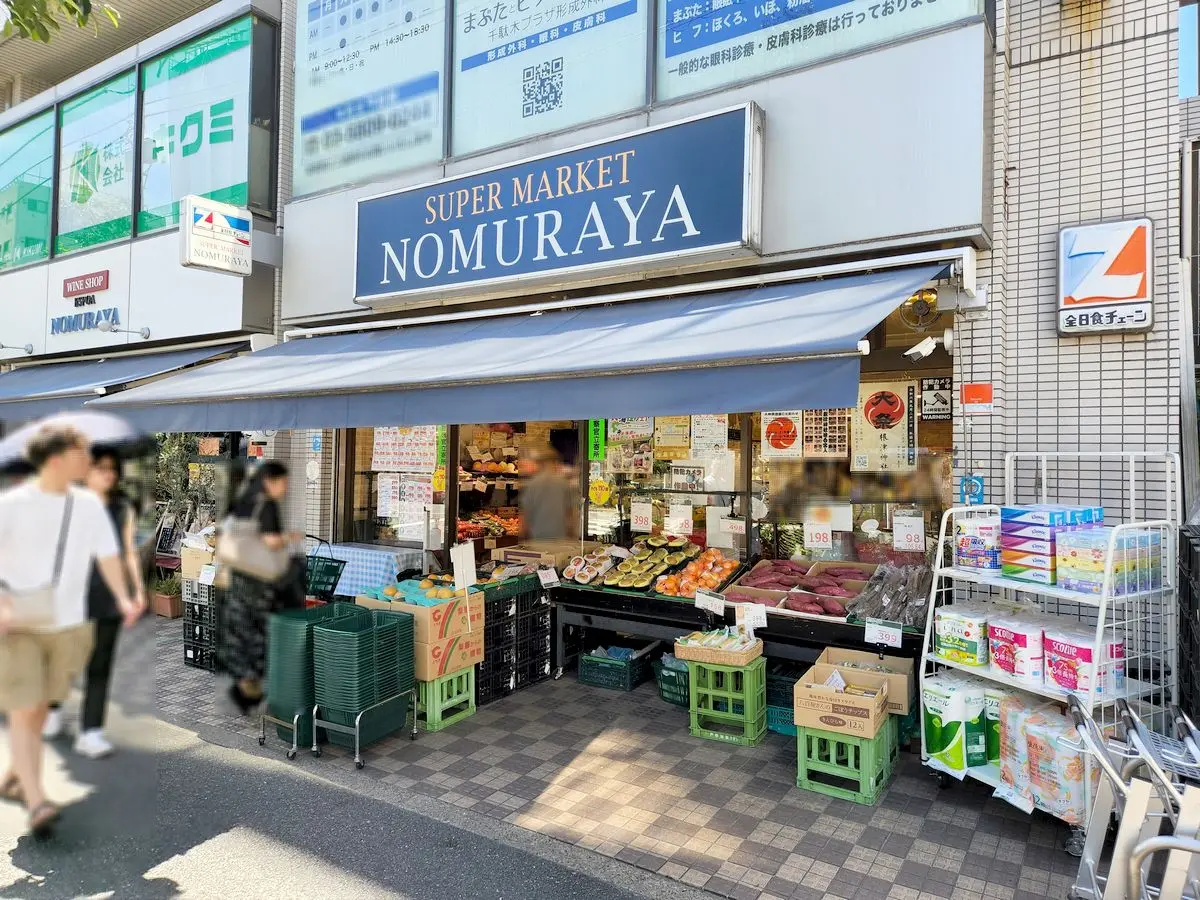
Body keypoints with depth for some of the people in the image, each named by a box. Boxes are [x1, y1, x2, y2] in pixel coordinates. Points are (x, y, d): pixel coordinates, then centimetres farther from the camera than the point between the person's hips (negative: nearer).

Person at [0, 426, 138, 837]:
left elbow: (107, 554, -2)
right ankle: (36, 802, -4)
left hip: (67, 624, 4)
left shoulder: (89, 504, 1)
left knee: (40, 707, 16)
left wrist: (123, 597, -15)